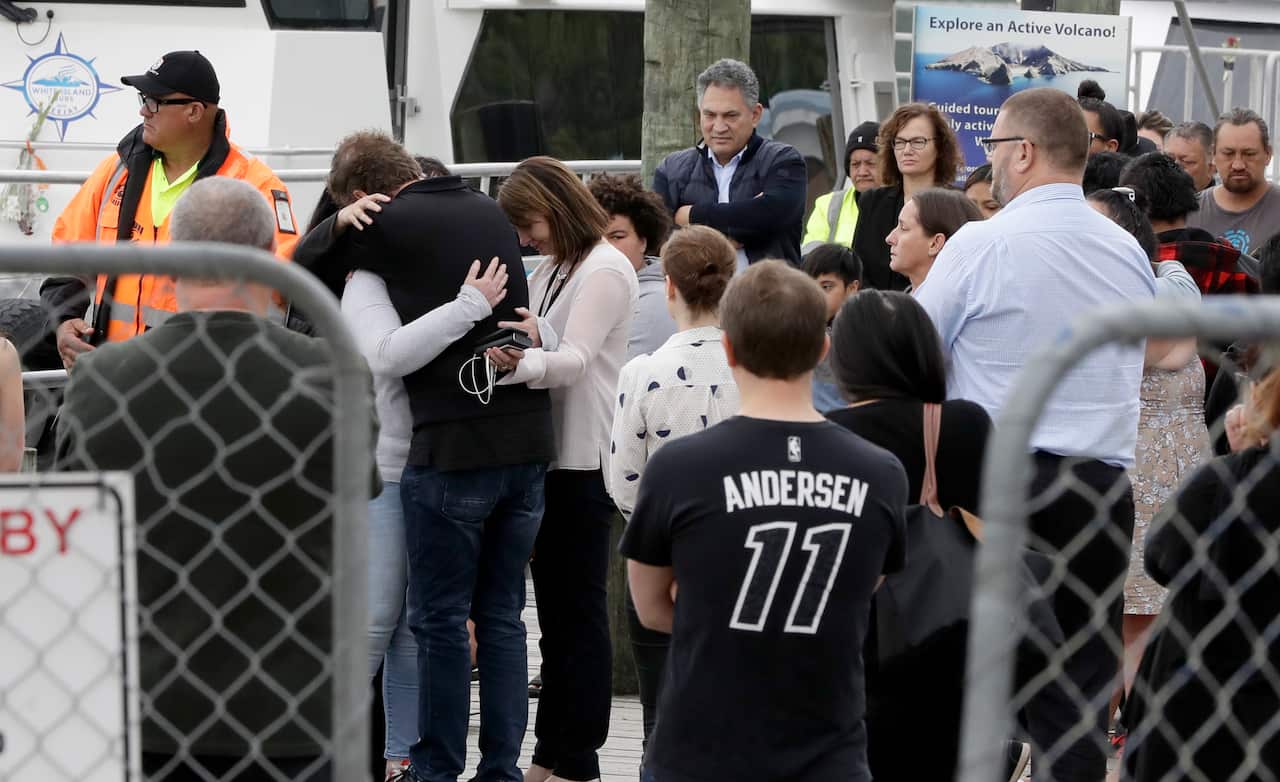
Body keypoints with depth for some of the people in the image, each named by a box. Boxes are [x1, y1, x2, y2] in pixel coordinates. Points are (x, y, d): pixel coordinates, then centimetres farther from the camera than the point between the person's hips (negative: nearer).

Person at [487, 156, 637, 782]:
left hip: (585, 459, -9)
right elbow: (538, 342, 13)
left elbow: (575, 359, -22)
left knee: (577, 610, -5)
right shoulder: (550, 270, 18)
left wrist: (524, 360, -41)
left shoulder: (605, 270, -11)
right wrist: (525, 340, -10)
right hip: (548, 454, 9)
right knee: (554, 607, 13)